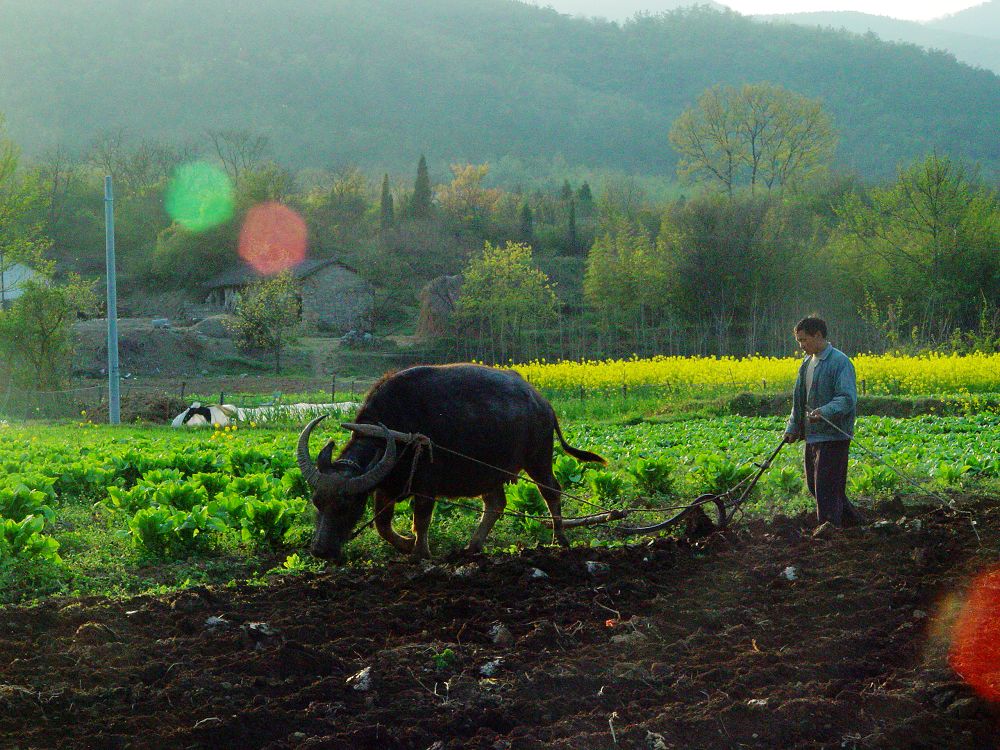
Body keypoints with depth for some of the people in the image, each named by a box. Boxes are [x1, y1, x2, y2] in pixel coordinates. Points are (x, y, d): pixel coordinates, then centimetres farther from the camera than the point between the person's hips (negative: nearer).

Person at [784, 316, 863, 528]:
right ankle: (853, 520, 30)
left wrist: (825, 411, -38)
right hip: (813, 436, 10)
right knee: (814, 485, 16)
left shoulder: (840, 362, -12)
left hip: (834, 437, -10)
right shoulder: (807, 363, 16)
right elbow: (799, 400, 25)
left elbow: (848, 399, -22)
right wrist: (792, 428, 16)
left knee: (826, 487, -8)